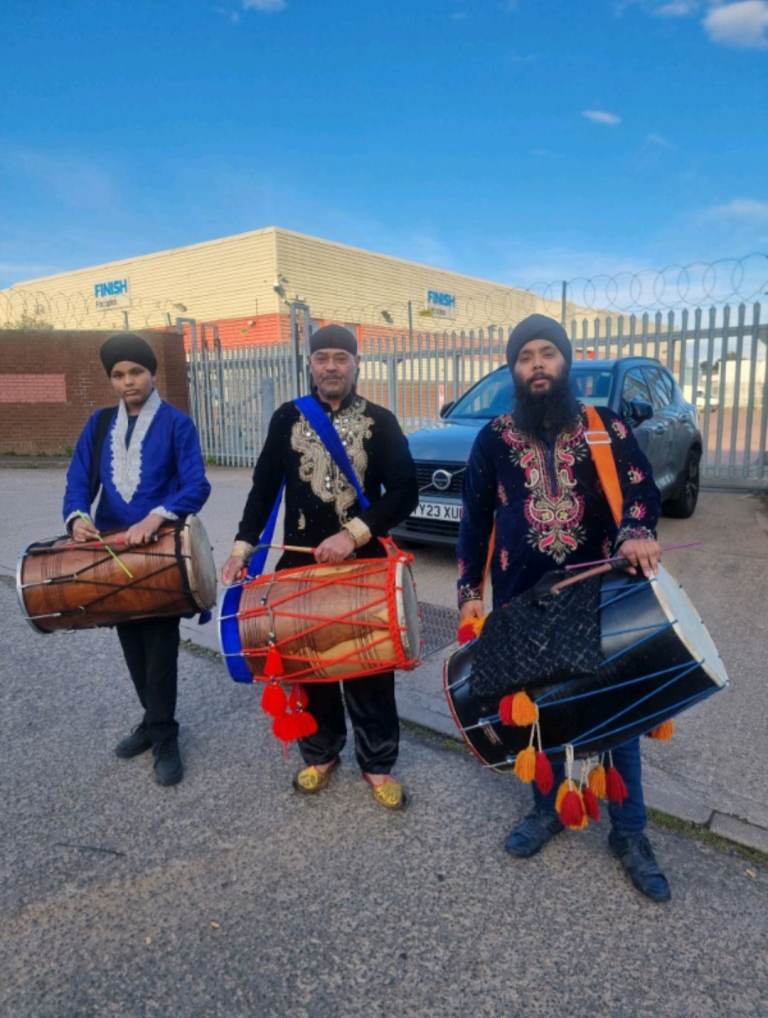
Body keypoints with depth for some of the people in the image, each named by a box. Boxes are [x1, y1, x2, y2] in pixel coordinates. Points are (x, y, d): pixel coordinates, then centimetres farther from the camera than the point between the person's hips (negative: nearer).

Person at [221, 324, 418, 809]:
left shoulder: (380, 421, -2)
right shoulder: (287, 419, 5)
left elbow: (405, 492, -8)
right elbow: (264, 487, 6)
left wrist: (354, 533, -20)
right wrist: (243, 547, -4)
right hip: (301, 562, 2)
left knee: (369, 667, 6)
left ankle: (378, 763, 25)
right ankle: (320, 754, 33)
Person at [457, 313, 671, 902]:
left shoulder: (605, 427, 2)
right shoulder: (494, 438, 5)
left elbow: (641, 486, -6)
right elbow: (475, 519, 7)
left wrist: (637, 533, -29)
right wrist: (469, 590, 3)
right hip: (524, 603, 1)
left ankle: (630, 833, 27)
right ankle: (548, 809, 36)